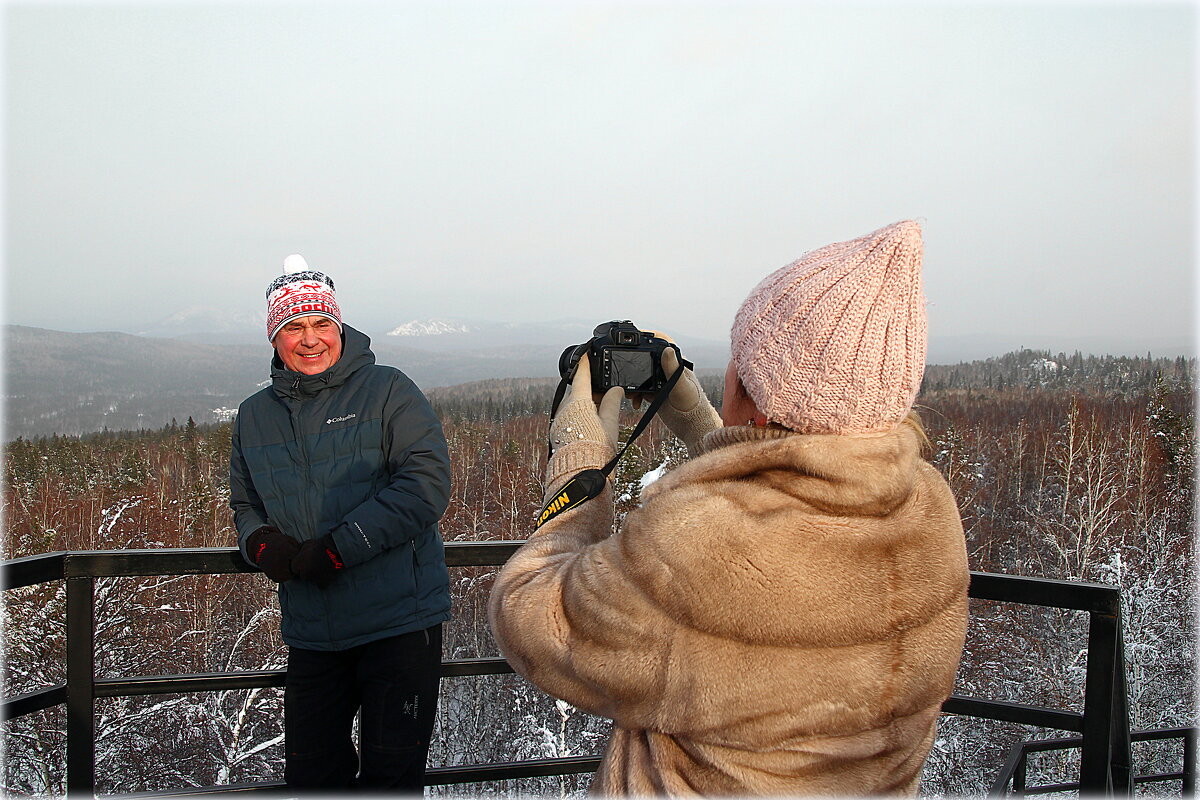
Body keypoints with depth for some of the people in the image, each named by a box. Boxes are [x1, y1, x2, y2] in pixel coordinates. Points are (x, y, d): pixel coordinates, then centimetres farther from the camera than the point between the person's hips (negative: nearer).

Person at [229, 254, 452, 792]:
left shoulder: (387, 391, -5)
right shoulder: (255, 417, 11)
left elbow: (427, 481, -15)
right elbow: (245, 503, 20)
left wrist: (338, 548, -19)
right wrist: (262, 542, -5)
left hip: (399, 620, -4)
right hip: (310, 631, 5)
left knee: (391, 772, 4)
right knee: (310, 773, 13)